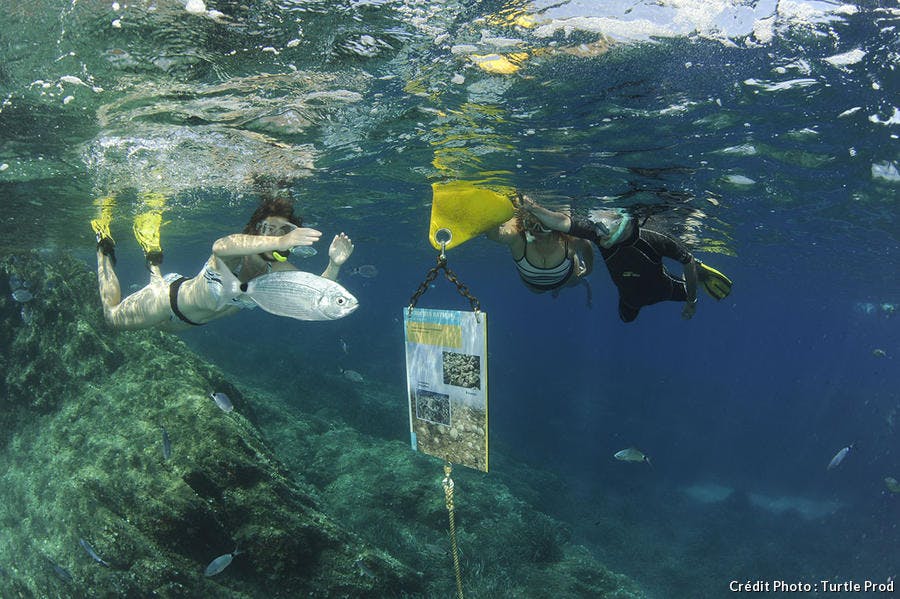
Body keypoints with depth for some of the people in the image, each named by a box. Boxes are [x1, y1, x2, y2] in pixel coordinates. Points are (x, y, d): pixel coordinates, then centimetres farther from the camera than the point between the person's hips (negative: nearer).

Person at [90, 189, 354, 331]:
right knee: (112, 314, 21)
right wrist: (279, 242, -79)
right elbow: (220, 246, -65)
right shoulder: (237, 253, -39)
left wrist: (334, 265, -47)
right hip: (169, 297, -6)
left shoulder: (280, 272, -21)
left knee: (158, 325, 39)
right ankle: (105, 247, 36)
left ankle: (153, 258, 50)